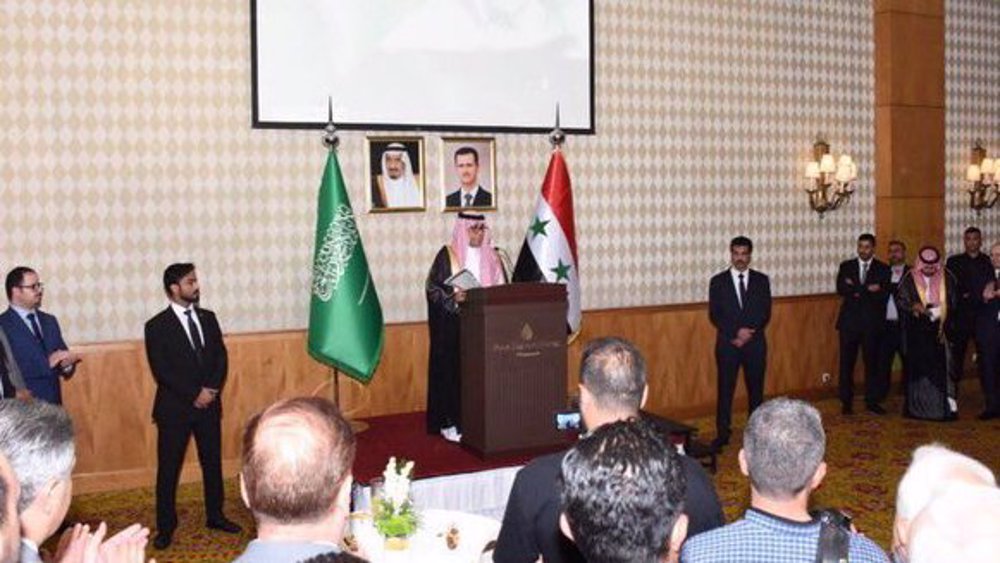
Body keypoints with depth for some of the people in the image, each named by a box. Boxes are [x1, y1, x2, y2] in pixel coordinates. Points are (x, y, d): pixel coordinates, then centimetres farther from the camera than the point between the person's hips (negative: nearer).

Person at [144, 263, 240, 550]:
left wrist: (211, 390, -11)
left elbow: (221, 357, 4)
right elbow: (161, 371, -13)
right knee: (169, 468, 3)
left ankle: (215, 515, 26)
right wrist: (194, 395, -15)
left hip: (209, 404, 4)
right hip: (175, 407, -4)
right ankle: (166, 527, 14)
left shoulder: (208, 318, 7)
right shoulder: (157, 326, -7)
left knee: (213, 462, 12)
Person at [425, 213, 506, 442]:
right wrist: (453, 298, -21)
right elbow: (432, 288, -5)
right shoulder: (447, 255, -3)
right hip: (453, 324, -4)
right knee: (452, 369, -2)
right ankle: (449, 422, 5)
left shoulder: (491, 256, 11)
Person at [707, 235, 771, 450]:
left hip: (755, 343, 1)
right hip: (727, 344, -1)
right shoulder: (718, 281, 2)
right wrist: (736, 332, -15)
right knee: (725, 389, 0)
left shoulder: (761, 280, 6)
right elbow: (714, 315, -4)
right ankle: (722, 434, 7)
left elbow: (765, 313, 1)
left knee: (756, 389, 7)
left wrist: (748, 334, -12)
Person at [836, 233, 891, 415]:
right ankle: (846, 401, 10)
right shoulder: (846, 266, 8)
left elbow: (883, 295, -8)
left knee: (872, 362, 2)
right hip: (849, 321, 1)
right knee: (847, 362, 2)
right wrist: (868, 289, -16)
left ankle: (872, 401, 13)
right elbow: (841, 289, -7)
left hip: (872, 323, -1)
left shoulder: (883, 269, 5)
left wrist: (856, 291, -16)